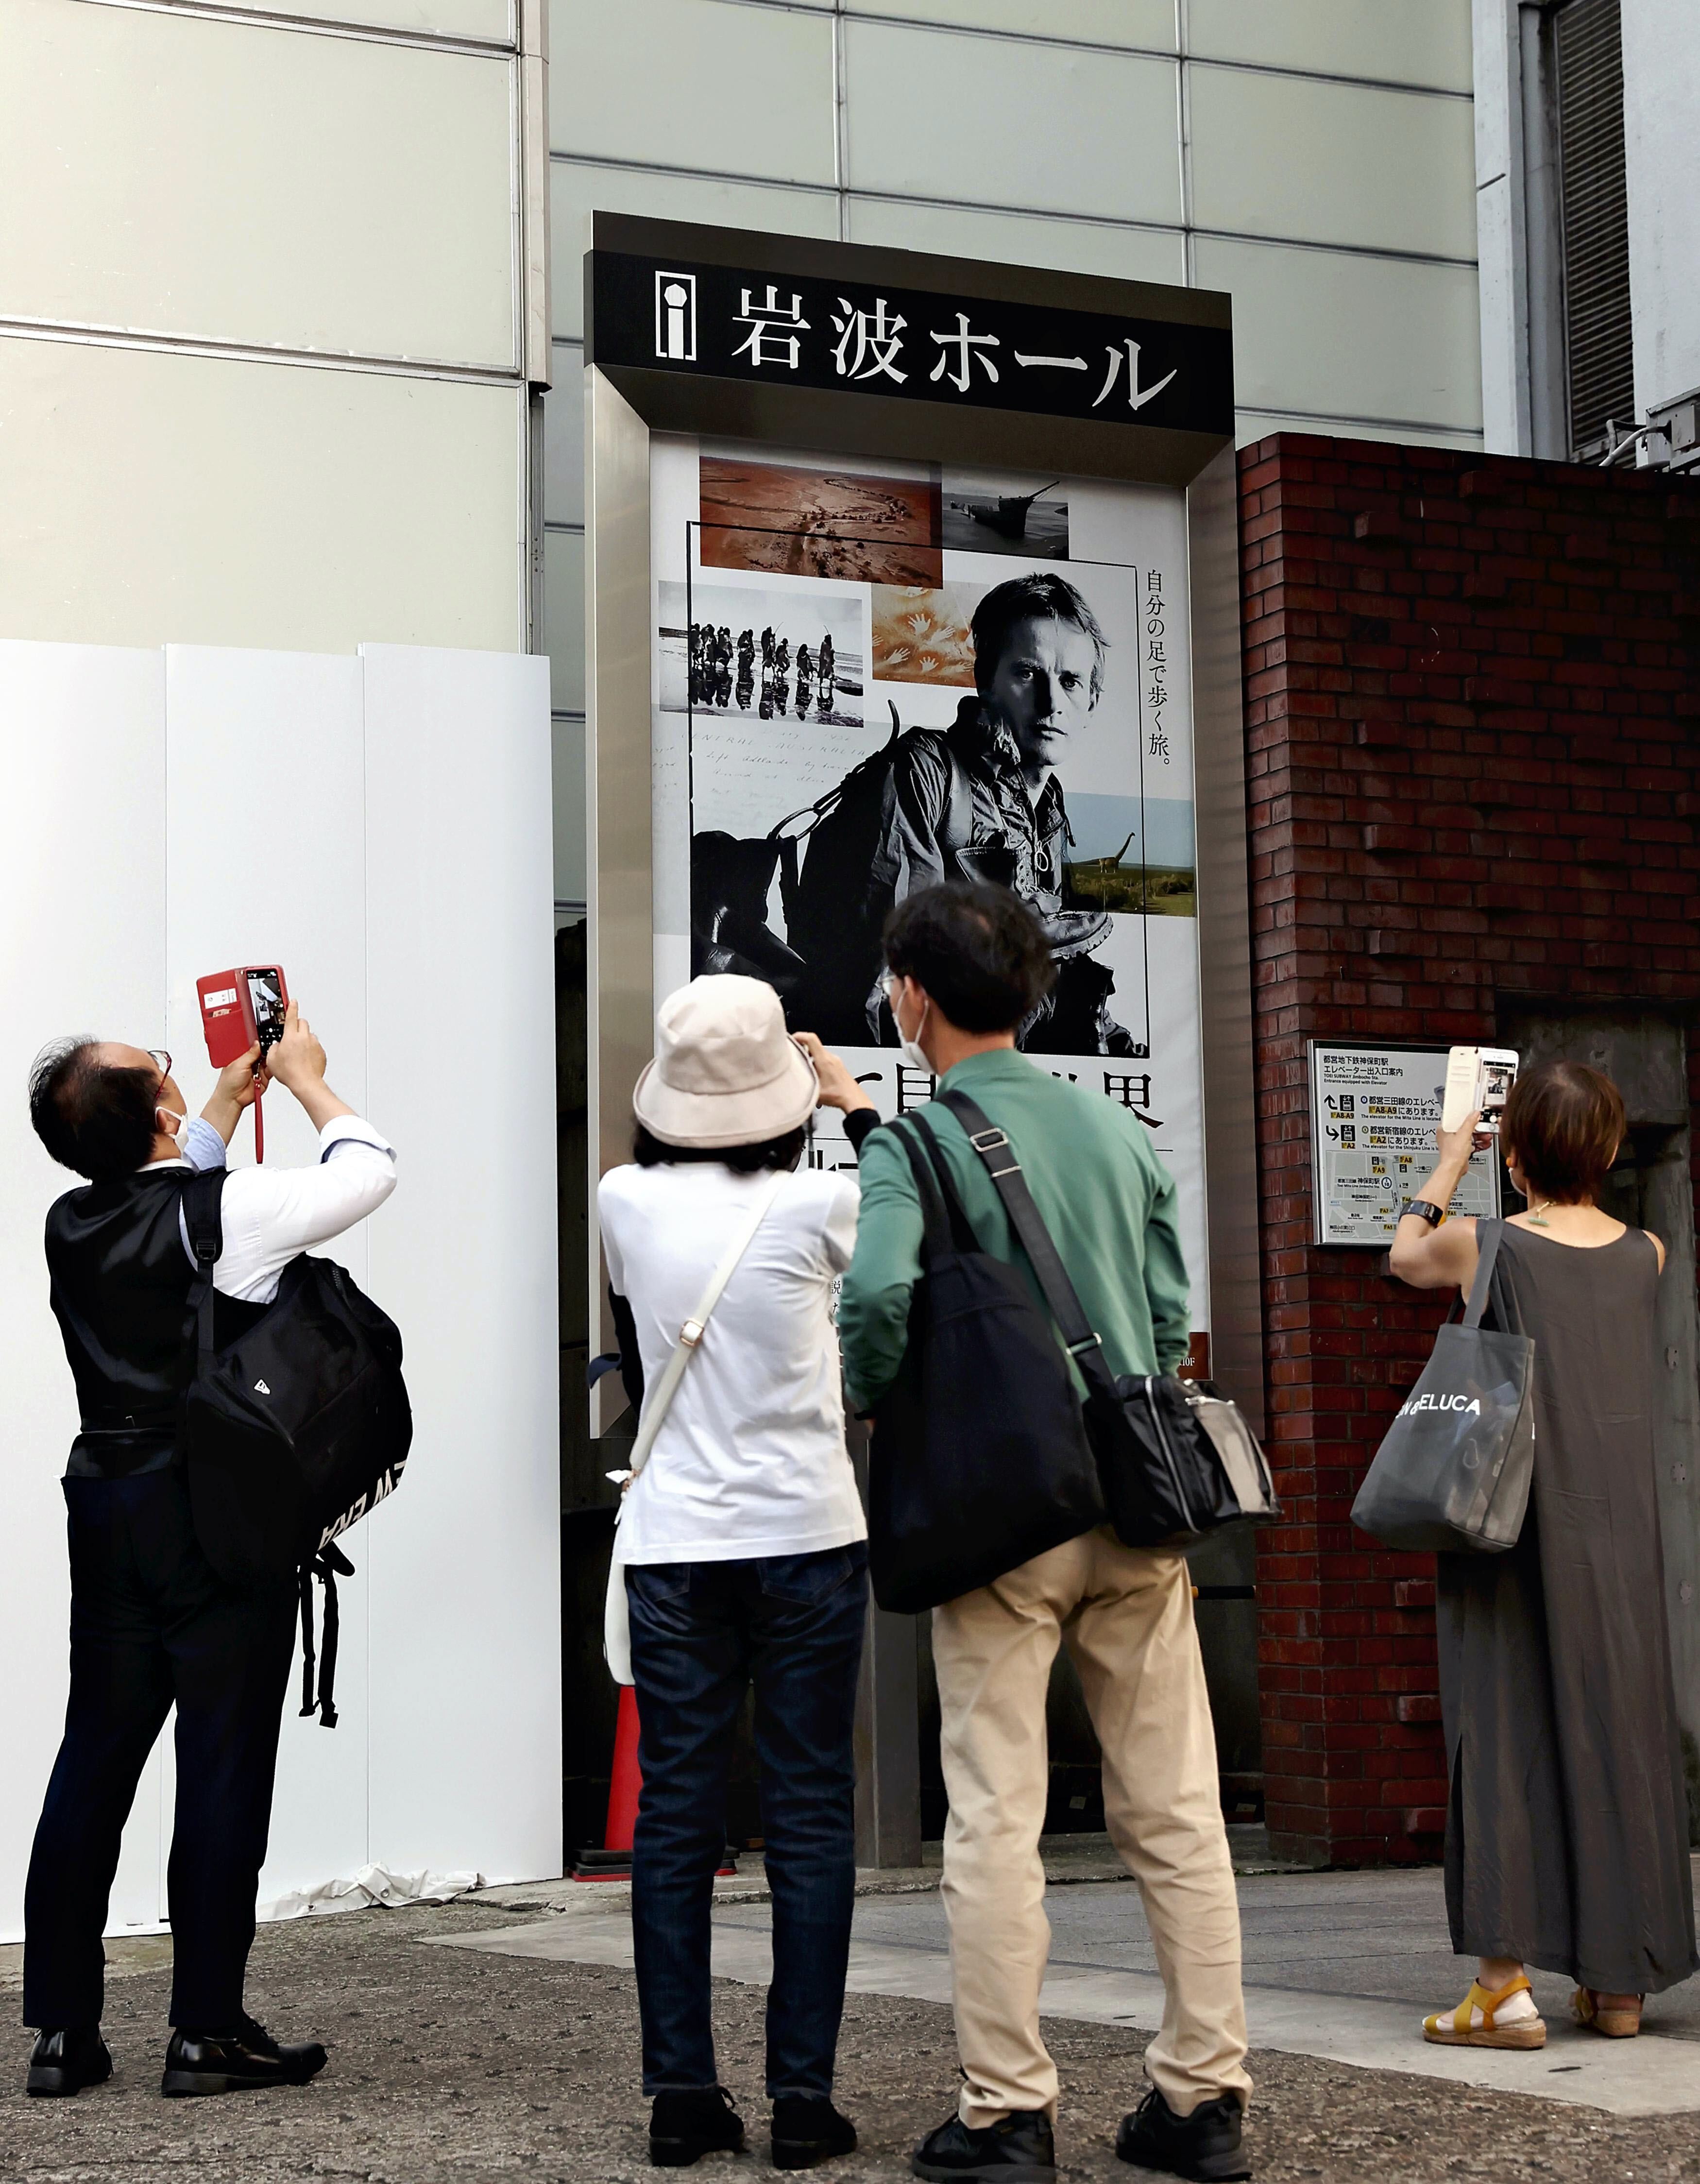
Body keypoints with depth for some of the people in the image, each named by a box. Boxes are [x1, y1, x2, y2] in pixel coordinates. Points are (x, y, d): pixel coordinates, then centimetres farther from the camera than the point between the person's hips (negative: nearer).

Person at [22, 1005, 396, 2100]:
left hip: (107, 1508, 6)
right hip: (221, 1518, -6)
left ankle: (62, 2030, 12)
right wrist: (307, 1078, 16)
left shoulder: (72, 1225, 4)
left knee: (93, 1764, 9)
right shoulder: (234, 1210, -14)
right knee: (223, 1767, 0)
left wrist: (231, 1098, 34)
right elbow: (371, 1168, 2)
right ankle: (209, 2030, 4)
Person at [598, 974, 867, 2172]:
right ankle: (803, 2098, 4)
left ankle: (683, 2095, 8)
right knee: (810, 1819, 3)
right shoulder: (819, 1205, -9)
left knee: (675, 1822, 7)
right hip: (806, 1537, -2)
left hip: (672, 1546, 2)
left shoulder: (627, 1203, -2)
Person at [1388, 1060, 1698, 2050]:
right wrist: (1570, 1172, 33)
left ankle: (1506, 1981, -4)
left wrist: (1448, 1165, 29)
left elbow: (1406, 1254, 15)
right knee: (1619, 1732, 9)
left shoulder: (1485, 1246, -8)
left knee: (1507, 1730, -1)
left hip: (1517, 1527, -4)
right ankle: (1619, 1979, 14)